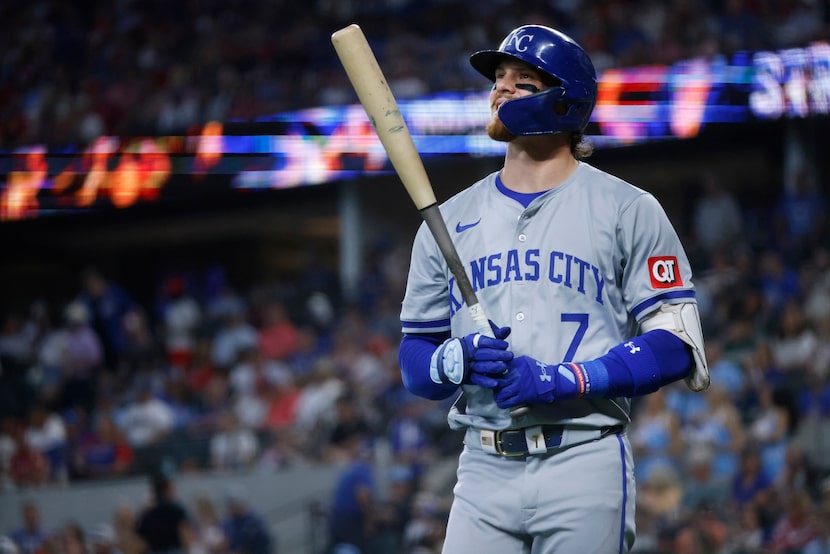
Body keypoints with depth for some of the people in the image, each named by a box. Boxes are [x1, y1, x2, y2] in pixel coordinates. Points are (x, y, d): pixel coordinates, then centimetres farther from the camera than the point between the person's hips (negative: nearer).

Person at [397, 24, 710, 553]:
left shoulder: (628, 209, 3)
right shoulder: (450, 220, 15)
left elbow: (676, 348, -4)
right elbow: (414, 362, 15)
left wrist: (562, 379, -15)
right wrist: (458, 361, -8)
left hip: (586, 464, -3)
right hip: (484, 468, 3)